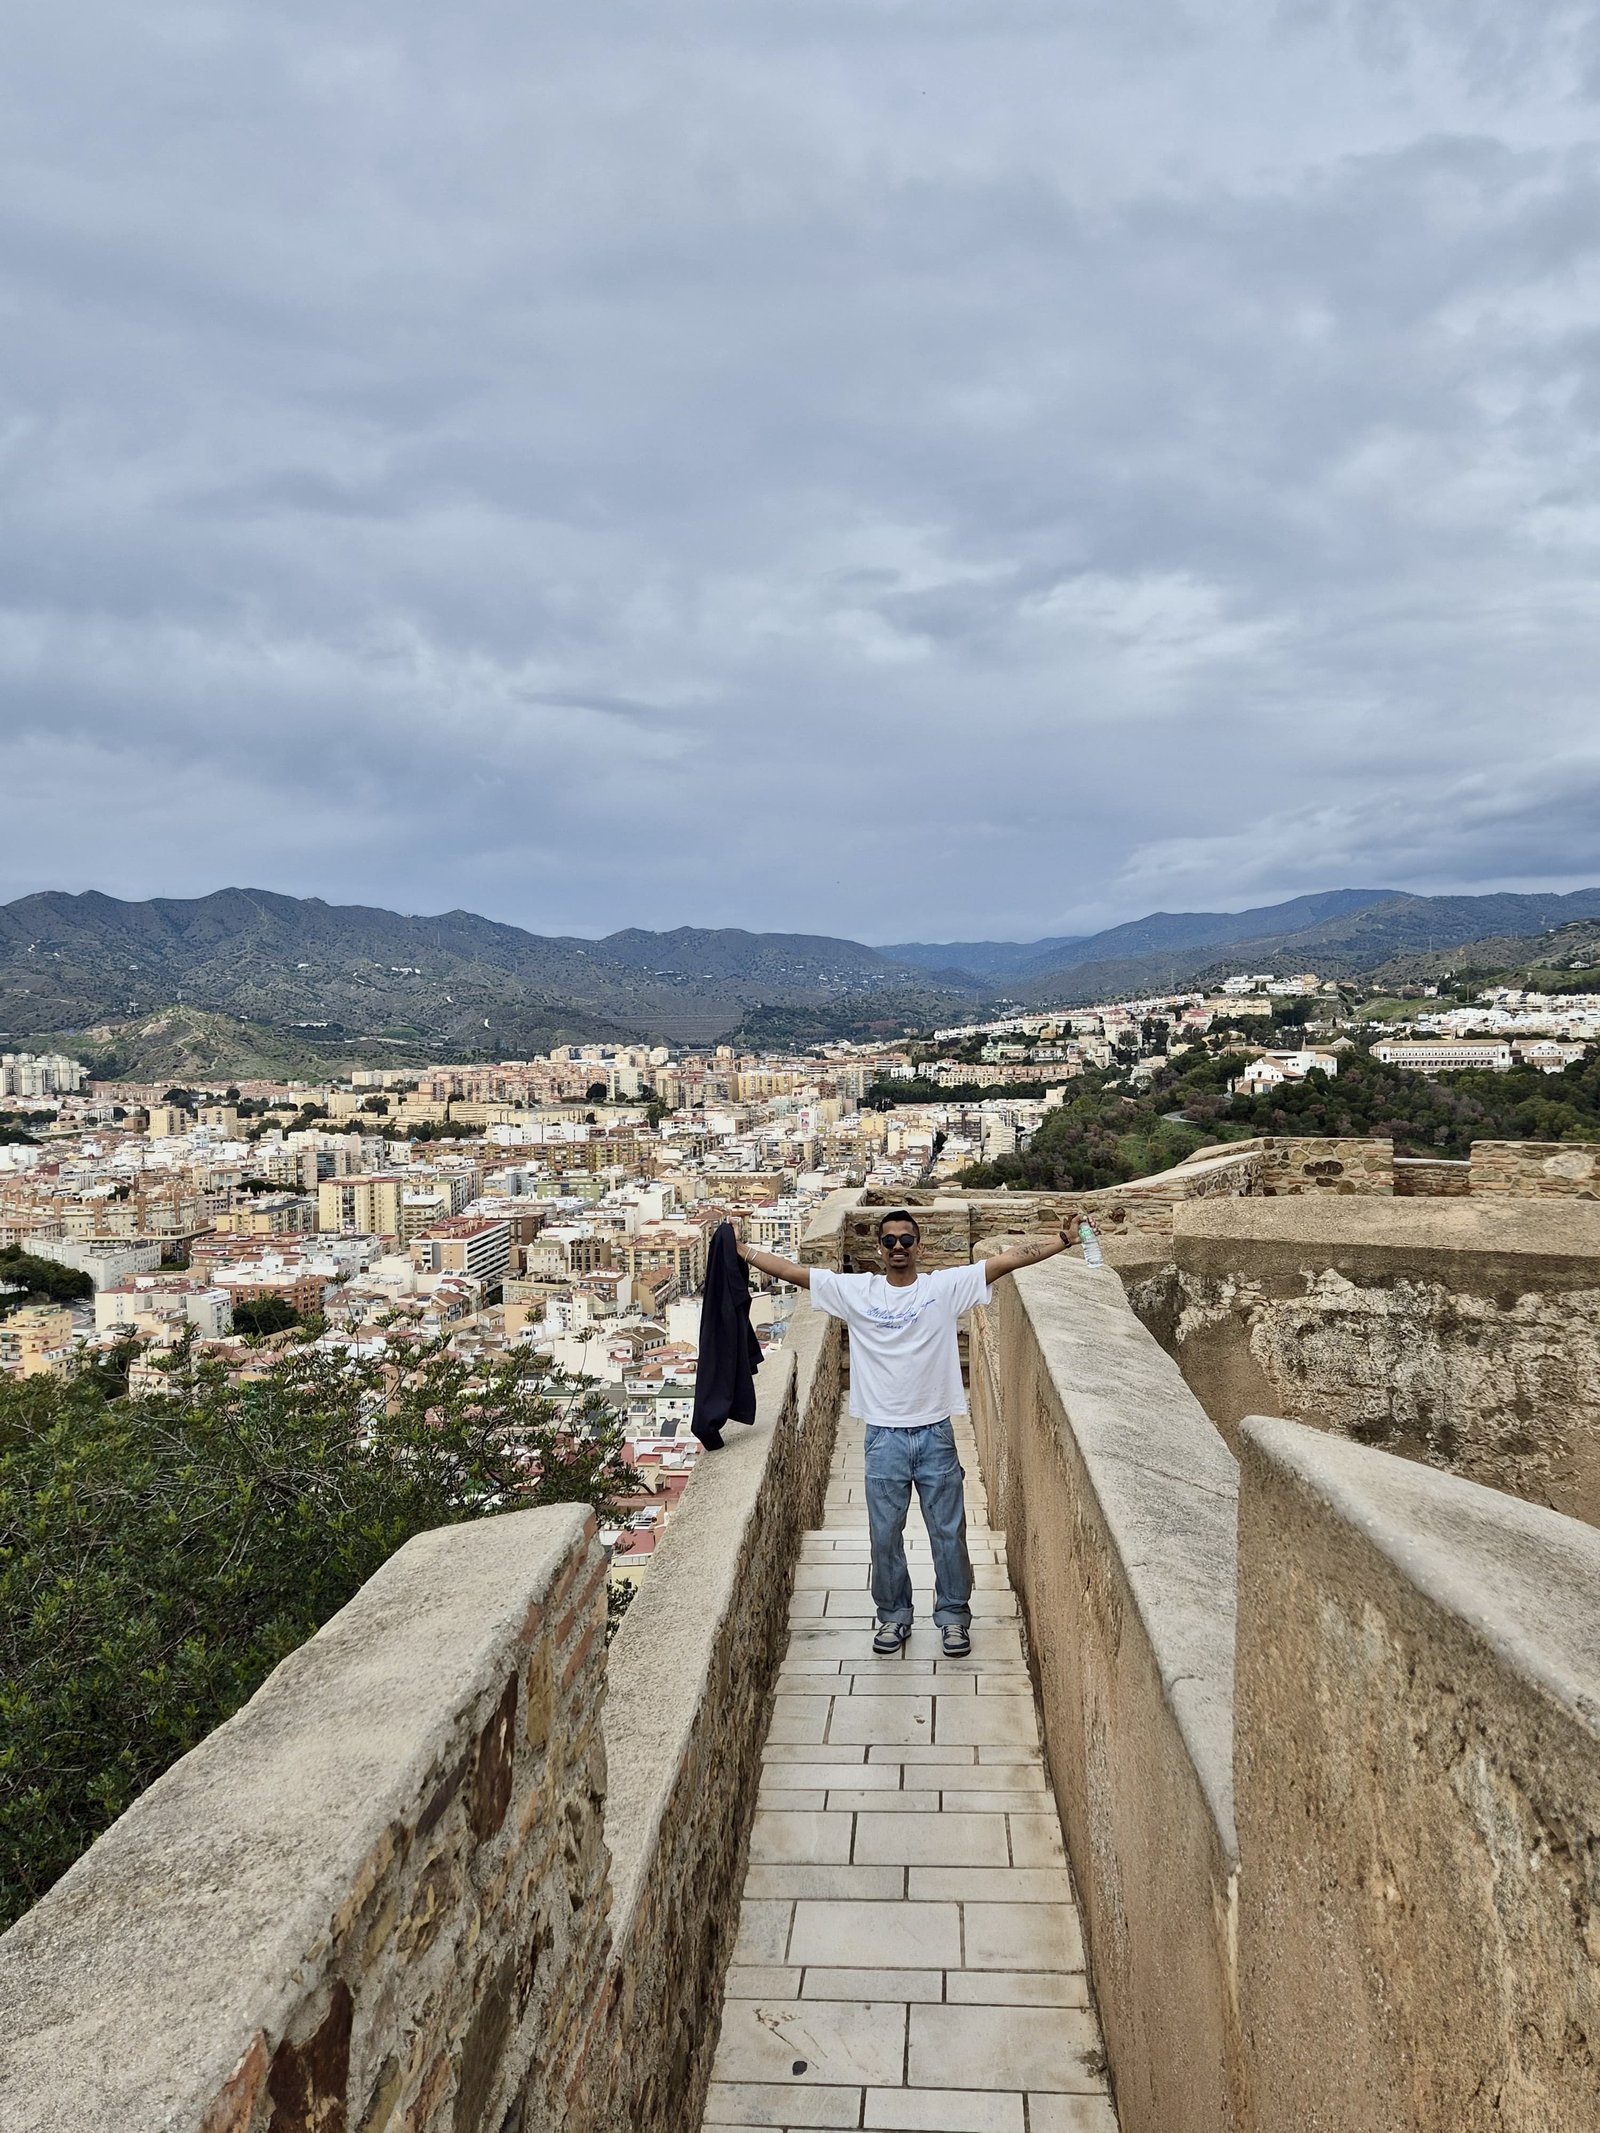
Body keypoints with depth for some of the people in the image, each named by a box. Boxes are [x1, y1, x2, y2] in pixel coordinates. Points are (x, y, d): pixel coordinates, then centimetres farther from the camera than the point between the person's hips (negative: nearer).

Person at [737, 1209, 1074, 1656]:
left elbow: (1009, 1259, -10)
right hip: (884, 1437, 1)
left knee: (949, 1532, 11)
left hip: (935, 1434, 0)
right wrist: (740, 1250, -6)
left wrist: (1065, 1241, -16)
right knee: (885, 1535, 12)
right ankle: (893, 1615, 32)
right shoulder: (855, 1291, -3)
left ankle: (953, 1616, 30)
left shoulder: (945, 1286, -5)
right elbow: (792, 1271, -3)